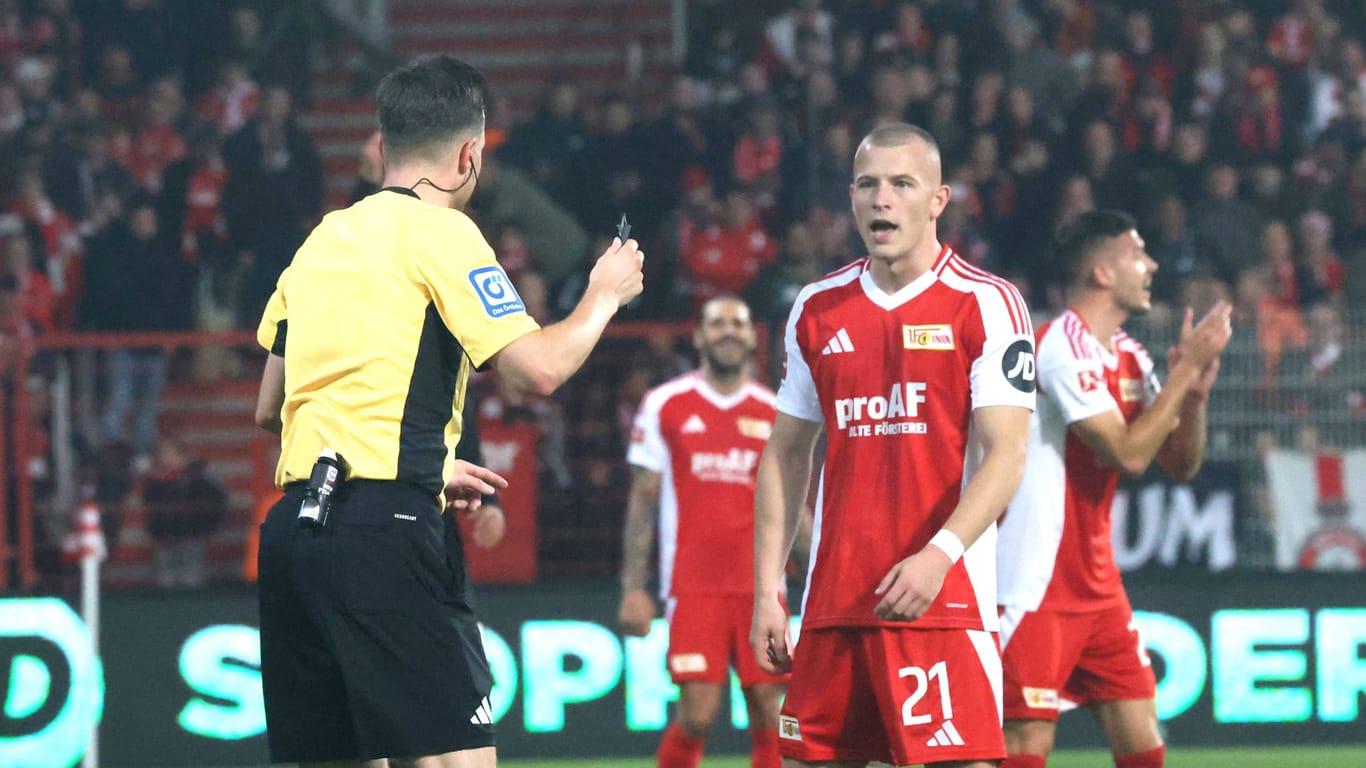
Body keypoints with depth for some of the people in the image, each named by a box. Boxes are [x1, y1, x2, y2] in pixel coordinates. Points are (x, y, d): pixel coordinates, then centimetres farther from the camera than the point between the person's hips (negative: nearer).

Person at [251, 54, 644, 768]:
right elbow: (539, 367, -8)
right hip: (385, 528, -8)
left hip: (293, 524, 8)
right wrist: (603, 296, 11)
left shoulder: (322, 240, 20)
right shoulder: (438, 231, -2)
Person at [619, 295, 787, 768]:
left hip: (760, 584, 2)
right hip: (692, 585, -2)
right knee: (697, 713, -11)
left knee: (767, 711, -3)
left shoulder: (775, 414, 10)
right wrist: (633, 588, -2)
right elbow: (642, 500, 5)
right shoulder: (664, 406, 5)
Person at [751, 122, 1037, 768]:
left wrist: (939, 555, -23)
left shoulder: (986, 304, -3)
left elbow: (1006, 454, -9)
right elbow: (786, 454, 17)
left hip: (943, 594, -5)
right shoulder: (817, 309, 13)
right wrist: (767, 588, 9)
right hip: (833, 601, 5)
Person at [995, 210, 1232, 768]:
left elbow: (1181, 464, 14)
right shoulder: (1063, 346, -15)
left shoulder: (1129, 356, 12)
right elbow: (1128, 453, -20)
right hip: (1037, 589, -9)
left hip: (1098, 585, 9)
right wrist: (1184, 370, -15)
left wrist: (1195, 391, -3)